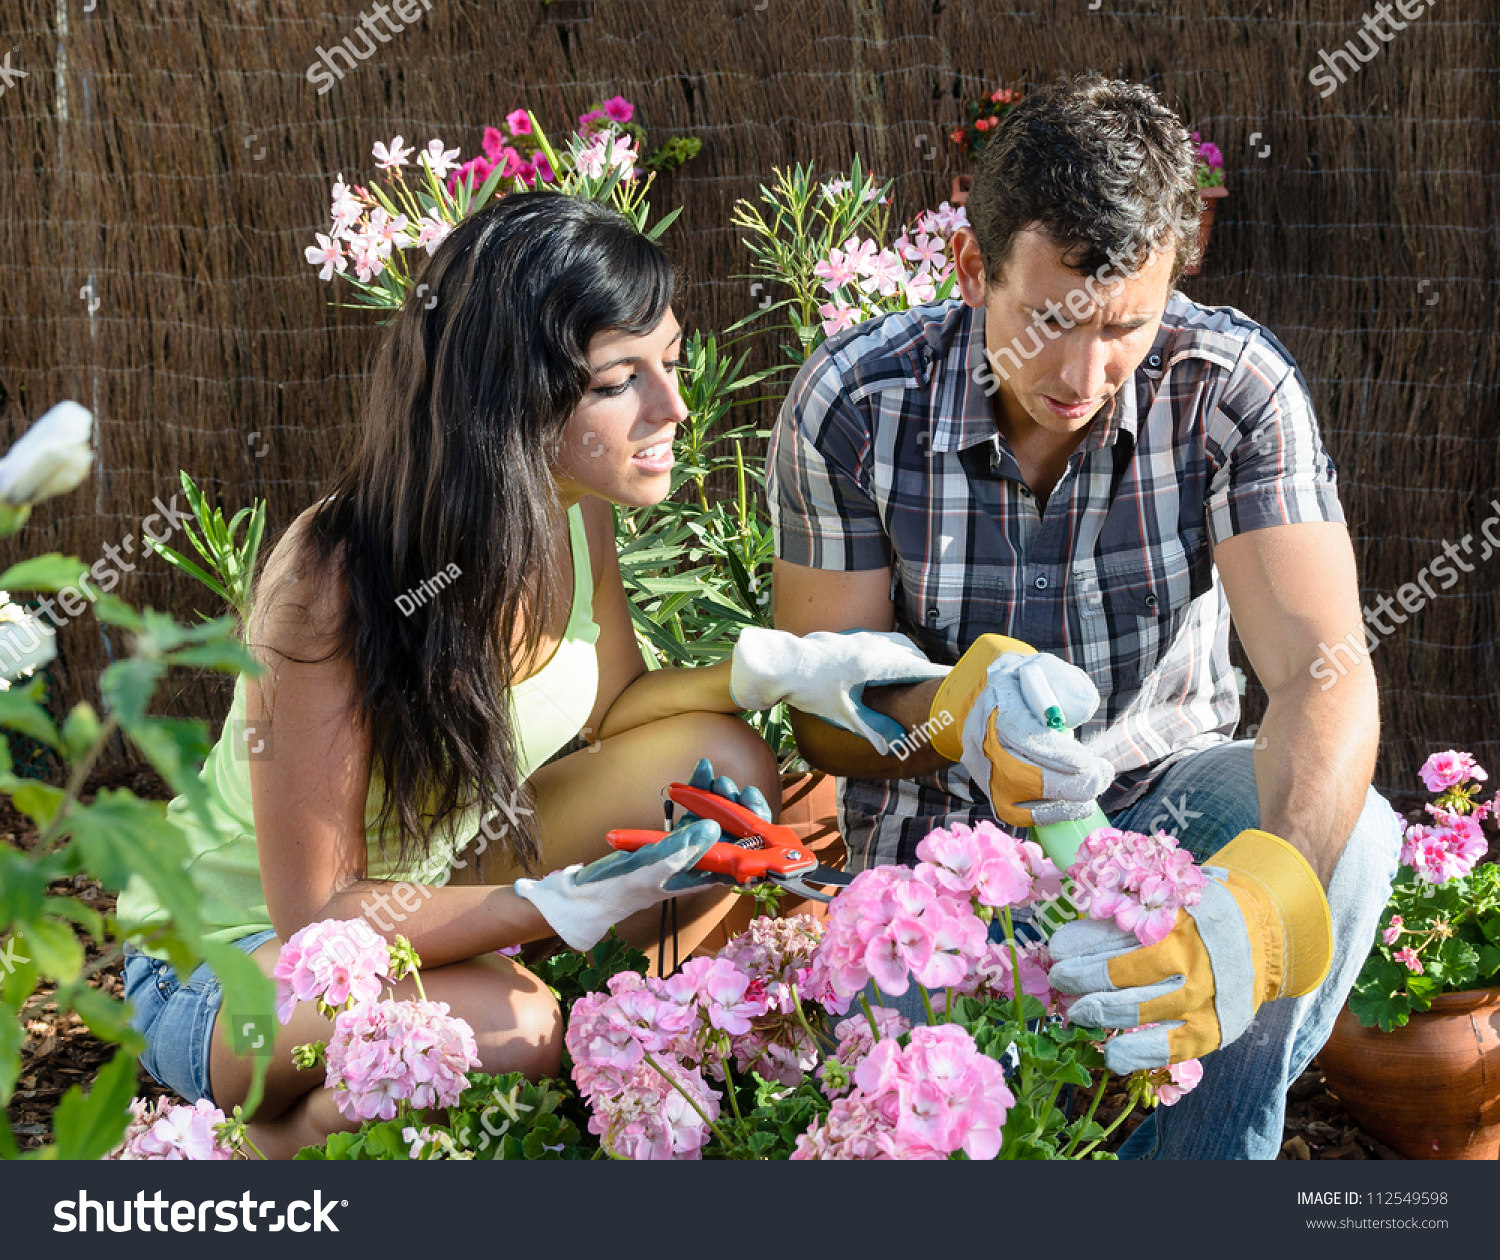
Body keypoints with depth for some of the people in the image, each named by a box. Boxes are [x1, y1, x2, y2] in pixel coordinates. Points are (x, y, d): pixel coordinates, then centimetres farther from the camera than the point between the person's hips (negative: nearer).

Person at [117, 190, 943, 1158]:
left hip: (440, 878, 7)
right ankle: (272, 1137, -6)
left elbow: (605, 712, 6)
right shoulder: (331, 582, -32)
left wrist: (768, 668, -12)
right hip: (229, 963, -7)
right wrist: (569, 905, -37)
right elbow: (317, 914, -27)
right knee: (508, 1027, -36)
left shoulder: (574, 510, -11)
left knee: (723, 765, -10)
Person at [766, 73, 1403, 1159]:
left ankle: (1192, 1160, -12)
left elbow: (1323, 669, -28)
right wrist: (959, 709, -37)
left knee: (1349, 835, -30)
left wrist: (1263, 905, -49)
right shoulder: (854, 405, -16)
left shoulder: (1232, 388, -18)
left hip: (1159, 791, 1)